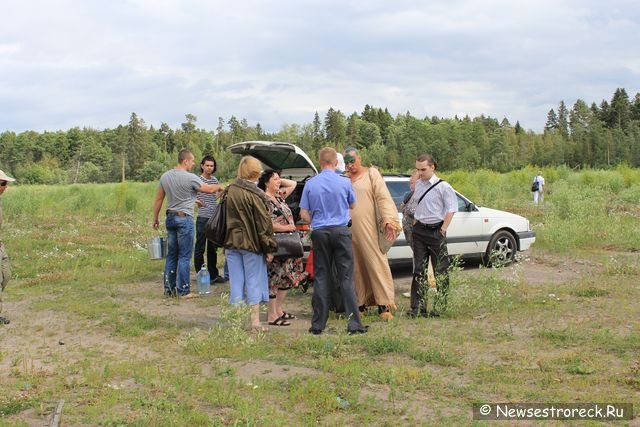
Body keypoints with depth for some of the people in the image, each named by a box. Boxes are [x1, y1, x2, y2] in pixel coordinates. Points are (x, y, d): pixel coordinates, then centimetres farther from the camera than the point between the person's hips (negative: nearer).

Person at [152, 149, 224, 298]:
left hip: (170, 218, 7)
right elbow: (208, 189, -2)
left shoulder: (165, 176, 7)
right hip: (184, 218, -7)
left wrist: (155, 219, 20)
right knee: (184, 256, -1)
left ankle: (169, 289, 17)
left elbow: (158, 199, 12)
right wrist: (220, 187, 18)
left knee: (171, 255, 12)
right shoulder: (190, 178, -14)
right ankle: (183, 290, 1)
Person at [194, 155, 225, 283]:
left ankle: (213, 275, 21)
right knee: (200, 248, 0)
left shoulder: (215, 180, 12)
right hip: (203, 218, -6)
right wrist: (197, 201, -30)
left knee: (213, 248, 13)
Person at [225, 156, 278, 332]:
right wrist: (269, 248, -6)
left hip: (232, 243, 5)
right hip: (251, 244, -5)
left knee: (236, 282, 9)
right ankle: (255, 322, 8)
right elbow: (264, 223, -12)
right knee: (254, 282, 4)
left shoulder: (230, 191, 4)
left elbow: (226, 218, 11)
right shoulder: (256, 195, -14)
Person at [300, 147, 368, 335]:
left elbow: (304, 214, 2)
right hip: (341, 231, -1)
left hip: (319, 233, 2)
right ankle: (354, 323, -3)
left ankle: (318, 324, 8)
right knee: (346, 277, 0)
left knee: (321, 277, 6)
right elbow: (352, 205, 14)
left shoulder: (310, 184, 1)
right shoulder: (344, 182, -3)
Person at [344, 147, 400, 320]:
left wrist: (389, 221, -15)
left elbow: (383, 198, -4)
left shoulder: (371, 174, 5)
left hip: (368, 229, -4)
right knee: (357, 267, 6)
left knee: (376, 264, -7)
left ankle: (384, 305, -7)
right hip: (349, 231, 4)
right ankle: (361, 303, 14)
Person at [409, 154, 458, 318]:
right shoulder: (418, 185, 8)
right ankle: (418, 307, 7)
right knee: (419, 269, 5)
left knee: (440, 270, 2)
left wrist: (443, 229, -10)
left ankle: (440, 307, 8)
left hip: (436, 230, -6)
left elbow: (451, 209, -7)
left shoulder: (443, 186, -9)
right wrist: (415, 223, 13)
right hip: (419, 230, 6)